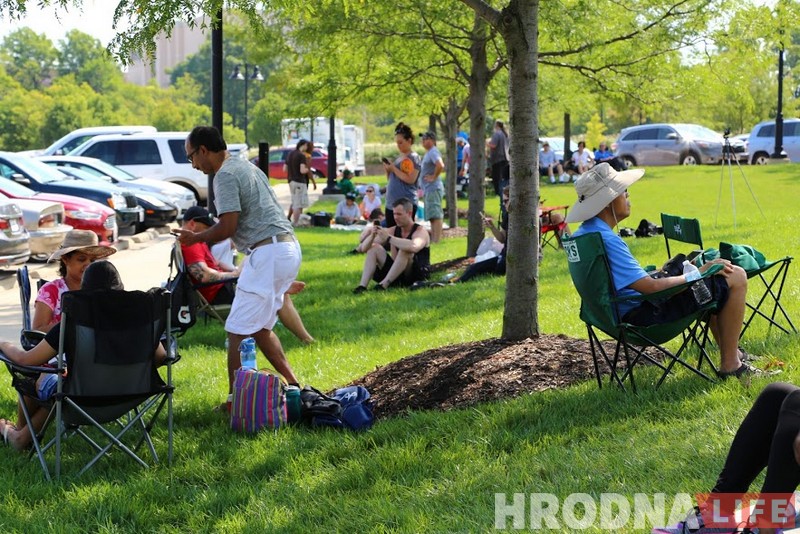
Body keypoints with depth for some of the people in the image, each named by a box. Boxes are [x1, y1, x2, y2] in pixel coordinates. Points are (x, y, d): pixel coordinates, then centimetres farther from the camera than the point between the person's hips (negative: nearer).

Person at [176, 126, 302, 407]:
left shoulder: (225, 175, -10)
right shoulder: (246, 166, 21)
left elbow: (227, 227, -16)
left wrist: (195, 237, 0)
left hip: (268, 253, -10)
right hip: (288, 247, 10)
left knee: (238, 332, -7)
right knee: (259, 327, 19)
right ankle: (293, 385, 17)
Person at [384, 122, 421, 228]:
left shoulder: (413, 157, -5)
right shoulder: (398, 158, 18)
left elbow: (410, 179, -18)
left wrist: (393, 169, -13)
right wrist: (387, 170, 4)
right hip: (391, 203, 9)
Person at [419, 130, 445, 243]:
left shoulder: (433, 152, -13)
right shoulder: (428, 153, 18)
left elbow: (440, 166, -31)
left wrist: (434, 177, -19)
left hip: (433, 188, -11)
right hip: (428, 189, 11)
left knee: (435, 215, -12)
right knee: (432, 216, 14)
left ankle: (436, 241, -15)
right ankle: (433, 240, 20)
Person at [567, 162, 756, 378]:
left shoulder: (582, 235, 5)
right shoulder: (606, 240, -26)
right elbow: (649, 287, -27)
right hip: (646, 314, -11)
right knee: (736, 277, -6)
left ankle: (731, 352, 35)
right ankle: (730, 365, -1)